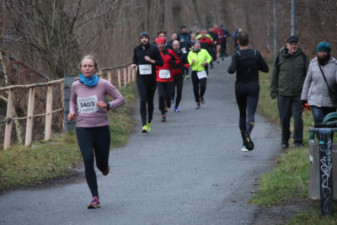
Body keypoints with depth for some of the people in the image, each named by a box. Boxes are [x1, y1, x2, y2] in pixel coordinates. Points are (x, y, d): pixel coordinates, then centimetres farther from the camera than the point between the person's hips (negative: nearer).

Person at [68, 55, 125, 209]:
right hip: (83, 128, 1)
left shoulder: (103, 84, -6)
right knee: (88, 160, -16)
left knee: (101, 164, 5)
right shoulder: (76, 86, 3)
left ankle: (104, 167, 47)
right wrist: (72, 112, 3)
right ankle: (95, 198, -11)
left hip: (101, 128, -1)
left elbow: (121, 99, -1)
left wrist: (107, 105, -19)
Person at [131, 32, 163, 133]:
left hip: (151, 78, 0)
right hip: (141, 78, 0)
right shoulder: (137, 49, 5)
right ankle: (144, 125, -17)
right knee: (143, 100, -13)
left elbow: (161, 62, -1)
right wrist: (134, 64, 4)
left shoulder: (153, 49, -3)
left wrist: (151, 60, -16)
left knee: (150, 101, 9)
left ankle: (149, 122, 29)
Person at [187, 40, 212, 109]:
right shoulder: (190, 53, 2)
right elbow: (188, 63, 4)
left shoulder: (204, 51, 0)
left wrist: (206, 62, -7)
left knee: (203, 86, -15)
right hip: (194, 72, 1)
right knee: (195, 88, 4)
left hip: (202, 72, -1)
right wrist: (191, 62, -18)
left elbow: (209, 58, 12)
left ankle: (201, 96, 19)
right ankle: (197, 102, 20)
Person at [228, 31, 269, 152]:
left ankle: (244, 142, 19)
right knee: (250, 114, -8)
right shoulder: (256, 54, -2)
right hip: (253, 87, 0)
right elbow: (266, 68, 3)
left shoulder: (236, 55, -9)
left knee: (242, 114, 15)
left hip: (240, 87, 0)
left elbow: (231, 70, -24)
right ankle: (247, 133, -38)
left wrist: (230, 68, -2)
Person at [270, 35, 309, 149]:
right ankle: (284, 140, 21)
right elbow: (274, 76, 11)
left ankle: (298, 140, 5)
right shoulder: (280, 58, 4)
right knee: (284, 118, 5)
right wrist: (274, 91, 8)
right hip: (283, 94, 1)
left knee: (298, 117, -8)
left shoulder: (303, 57, 3)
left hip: (298, 94, -1)